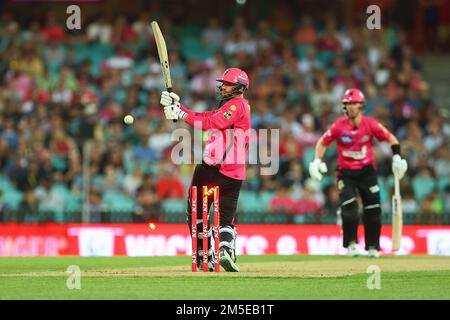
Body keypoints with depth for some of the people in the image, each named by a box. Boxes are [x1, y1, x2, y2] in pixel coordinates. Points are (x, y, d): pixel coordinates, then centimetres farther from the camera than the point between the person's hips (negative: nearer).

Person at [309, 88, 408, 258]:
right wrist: (317, 161, -9)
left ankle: (372, 247, 12)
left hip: (367, 171, 1)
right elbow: (323, 142, 4)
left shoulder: (370, 124, -10)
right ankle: (351, 244, -2)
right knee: (348, 205, -17)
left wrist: (397, 158, -9)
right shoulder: (339, 126, -9)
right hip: (346, 172, -1)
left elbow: (391, 138, 1)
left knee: (373, 209, -2)